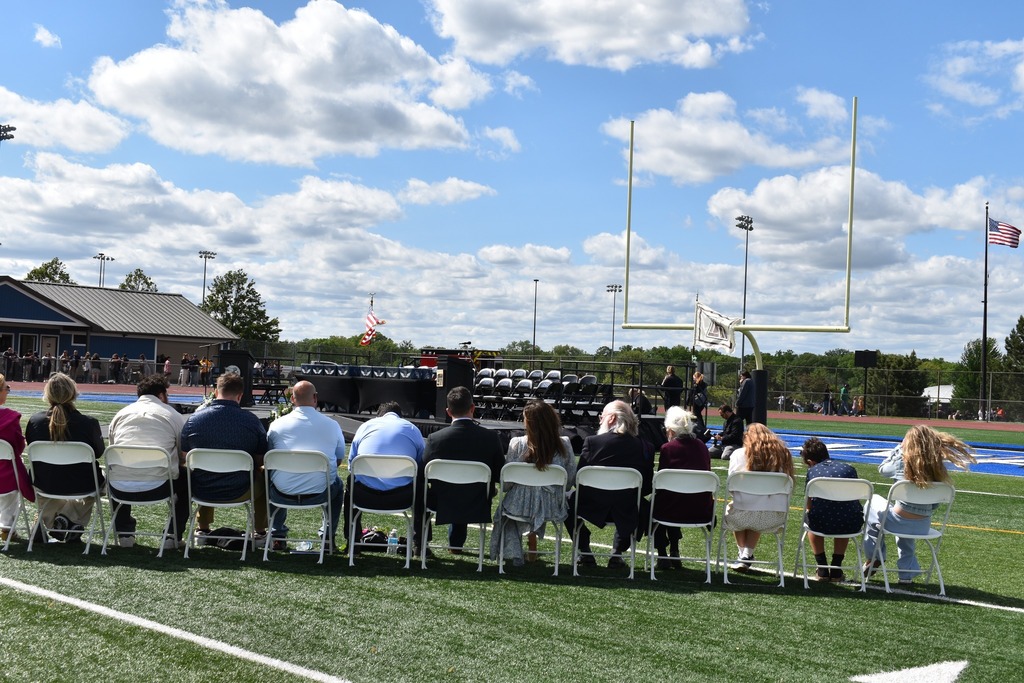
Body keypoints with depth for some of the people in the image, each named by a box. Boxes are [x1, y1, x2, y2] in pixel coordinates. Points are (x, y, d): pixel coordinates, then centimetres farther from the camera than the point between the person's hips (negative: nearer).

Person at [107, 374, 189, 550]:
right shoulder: (173, 415, 9)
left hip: (120, 489, 3)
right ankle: (173, 535, 20)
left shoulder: (121, 414, 19)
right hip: (158, 489, -3)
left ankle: (124, 532, 33)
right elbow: (184, 458, 11)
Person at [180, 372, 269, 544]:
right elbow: (261, 461, -3)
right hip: (239, 493, -2)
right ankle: (260, 533, 35)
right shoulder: (251, 421, -11)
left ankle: (203, 530, 46)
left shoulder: (193, 419, -7)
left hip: (201, 492, 3)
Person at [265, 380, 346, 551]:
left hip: (283, 493, 0)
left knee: (271, 480, 35)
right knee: (338, 484, 33)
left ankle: (278, 534, 35)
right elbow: (339, 459, 13)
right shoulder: (332, 425, 1)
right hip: (320, 493, 0)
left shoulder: (277, 424, 1)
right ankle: (329, 536, 33)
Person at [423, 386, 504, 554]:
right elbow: (500, 476, -5)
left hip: (442, 506, -1)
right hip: (477, 507, 1)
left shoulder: (435, 439, -17)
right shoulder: (490, 437, -14)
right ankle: (456, 542, 47)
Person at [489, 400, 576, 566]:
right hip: (551, 507, 2)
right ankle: (533, 535, 32)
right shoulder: (564, 444, -13)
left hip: (520, 505, -2)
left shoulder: (517, 444, -17)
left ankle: (514, 554, 24)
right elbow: (571, 479, -3)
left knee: (504, 510, 34)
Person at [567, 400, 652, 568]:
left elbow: (578, 477, -4)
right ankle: (617, 552, 26)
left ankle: (585, 551, 25)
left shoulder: (592, 442, -10)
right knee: (644, 507, 33)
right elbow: (647, 485, 1)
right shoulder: (639, 445, -5)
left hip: (593, 508, -1)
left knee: (569, 502, 29)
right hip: (626, 511, 1)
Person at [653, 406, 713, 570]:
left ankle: (662, 556, 22)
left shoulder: (668, 448, -9)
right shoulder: (701, 446, 6)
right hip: (703, 511, 5)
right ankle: (674, 554, 32)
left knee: (654, 504, 26)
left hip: (677, 510, -5)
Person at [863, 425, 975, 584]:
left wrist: (898, 448, 9)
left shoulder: (903, 462, -16)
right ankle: (907, 573, 45)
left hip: (898, 523, -4)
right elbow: (934, 504, 3)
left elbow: (882, 468, 6)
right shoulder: (937, 466, -6)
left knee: (873, 501, 27)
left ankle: (874, 558, 31)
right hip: (923, 527, 4)